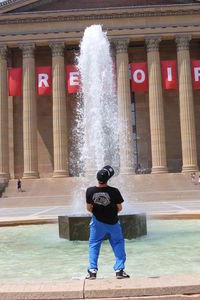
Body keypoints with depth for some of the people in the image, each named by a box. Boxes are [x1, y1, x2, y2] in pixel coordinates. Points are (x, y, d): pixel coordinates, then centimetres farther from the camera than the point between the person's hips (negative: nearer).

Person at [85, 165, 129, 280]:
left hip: (97, 221, 1)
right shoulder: (114, 191, -19)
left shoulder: (90, 191, -15)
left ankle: (93, 270, 10)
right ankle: (120, 270, 10)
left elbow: (89, 208, -4)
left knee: (94, 244, 17)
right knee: (118, 243, 15)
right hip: (113, 222, -1)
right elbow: (119, 208, -8)